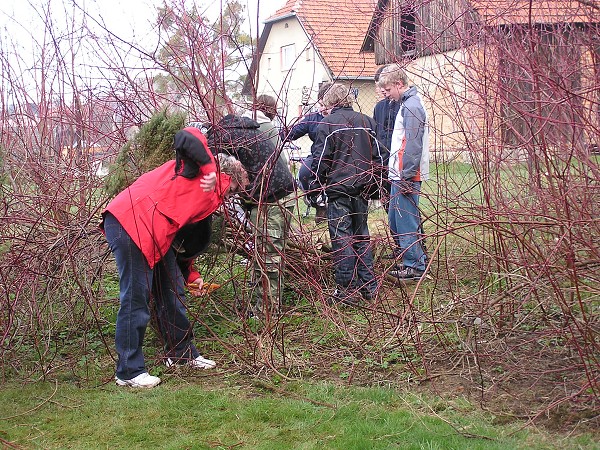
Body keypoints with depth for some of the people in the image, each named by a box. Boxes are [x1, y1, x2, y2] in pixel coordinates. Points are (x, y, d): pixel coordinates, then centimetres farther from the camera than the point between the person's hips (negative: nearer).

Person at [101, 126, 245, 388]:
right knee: (136, 297, -7)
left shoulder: (210, 199, 22)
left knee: (172, 291, 17)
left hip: (154, 234, 10)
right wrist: (208, 168, -15)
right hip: (130, 222, -10)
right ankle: (128, 372, 0)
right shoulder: (204, 169, -2)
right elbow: (186, 138, -21)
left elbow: (185, 240, 23)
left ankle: (180, 353, 32)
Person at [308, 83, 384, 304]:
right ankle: (368, 285, 15)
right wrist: (372, 181, 20)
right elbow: (376, 155, 12)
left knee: (341, 237, -1)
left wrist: (316, 185, 4)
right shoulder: (367, 121, 8)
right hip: (362, 187, 5)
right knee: (361, 234, 14)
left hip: (338, 186, -5)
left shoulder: (327, 123, -6)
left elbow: (322, 159, -7)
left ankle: (346, 290, -1)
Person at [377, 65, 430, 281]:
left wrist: (406, 176, -21)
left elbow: (413, 144, -21)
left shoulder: (411, 106, -15)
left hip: (406, 176, -10)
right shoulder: (408, 104, 17)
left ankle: (415, 267, 2)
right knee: (395, 221, 15)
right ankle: (408, 261, 23)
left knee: (407, 222, -5)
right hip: (400, 175, 10)